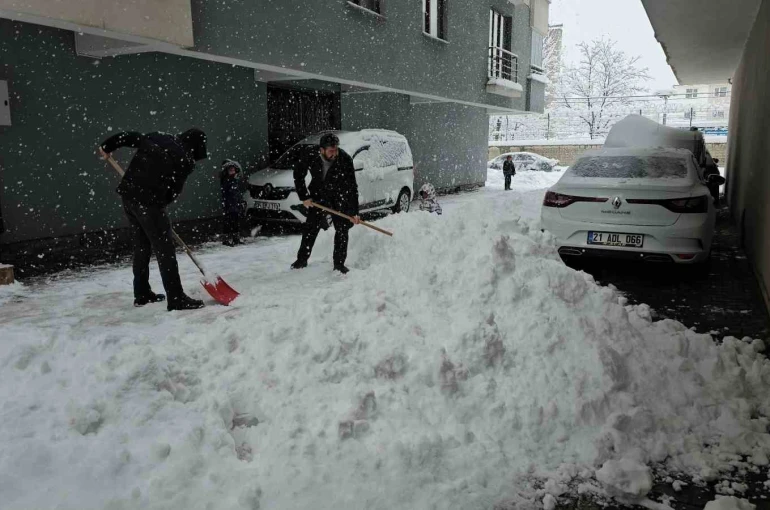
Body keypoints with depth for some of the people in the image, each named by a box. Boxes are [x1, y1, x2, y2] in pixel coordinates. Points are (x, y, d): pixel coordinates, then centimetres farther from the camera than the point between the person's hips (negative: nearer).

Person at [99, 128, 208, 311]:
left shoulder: (157, 138, 14)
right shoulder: (185, 160, -4)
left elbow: (129, 136, 20)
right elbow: (174, 190, -4)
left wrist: (107, 147, 34)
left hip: (128, 194, 8)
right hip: (148, 200, -8)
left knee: (142, 246, 18)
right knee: (165, 249, -5)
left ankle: (142, 294, 26)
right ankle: (177, 299, -6)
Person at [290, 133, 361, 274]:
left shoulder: (345, 160, -29)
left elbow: (352, 187, -25)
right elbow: (298, 175, -4)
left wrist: (354, 212, -27)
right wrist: (304, 197, -9)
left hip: (340, 196, -2)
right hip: (318, 194, 2)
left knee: (342, 229, -5)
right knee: (311, 227, 5)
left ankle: (339, 264, 6)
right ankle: (302, 259, 18)